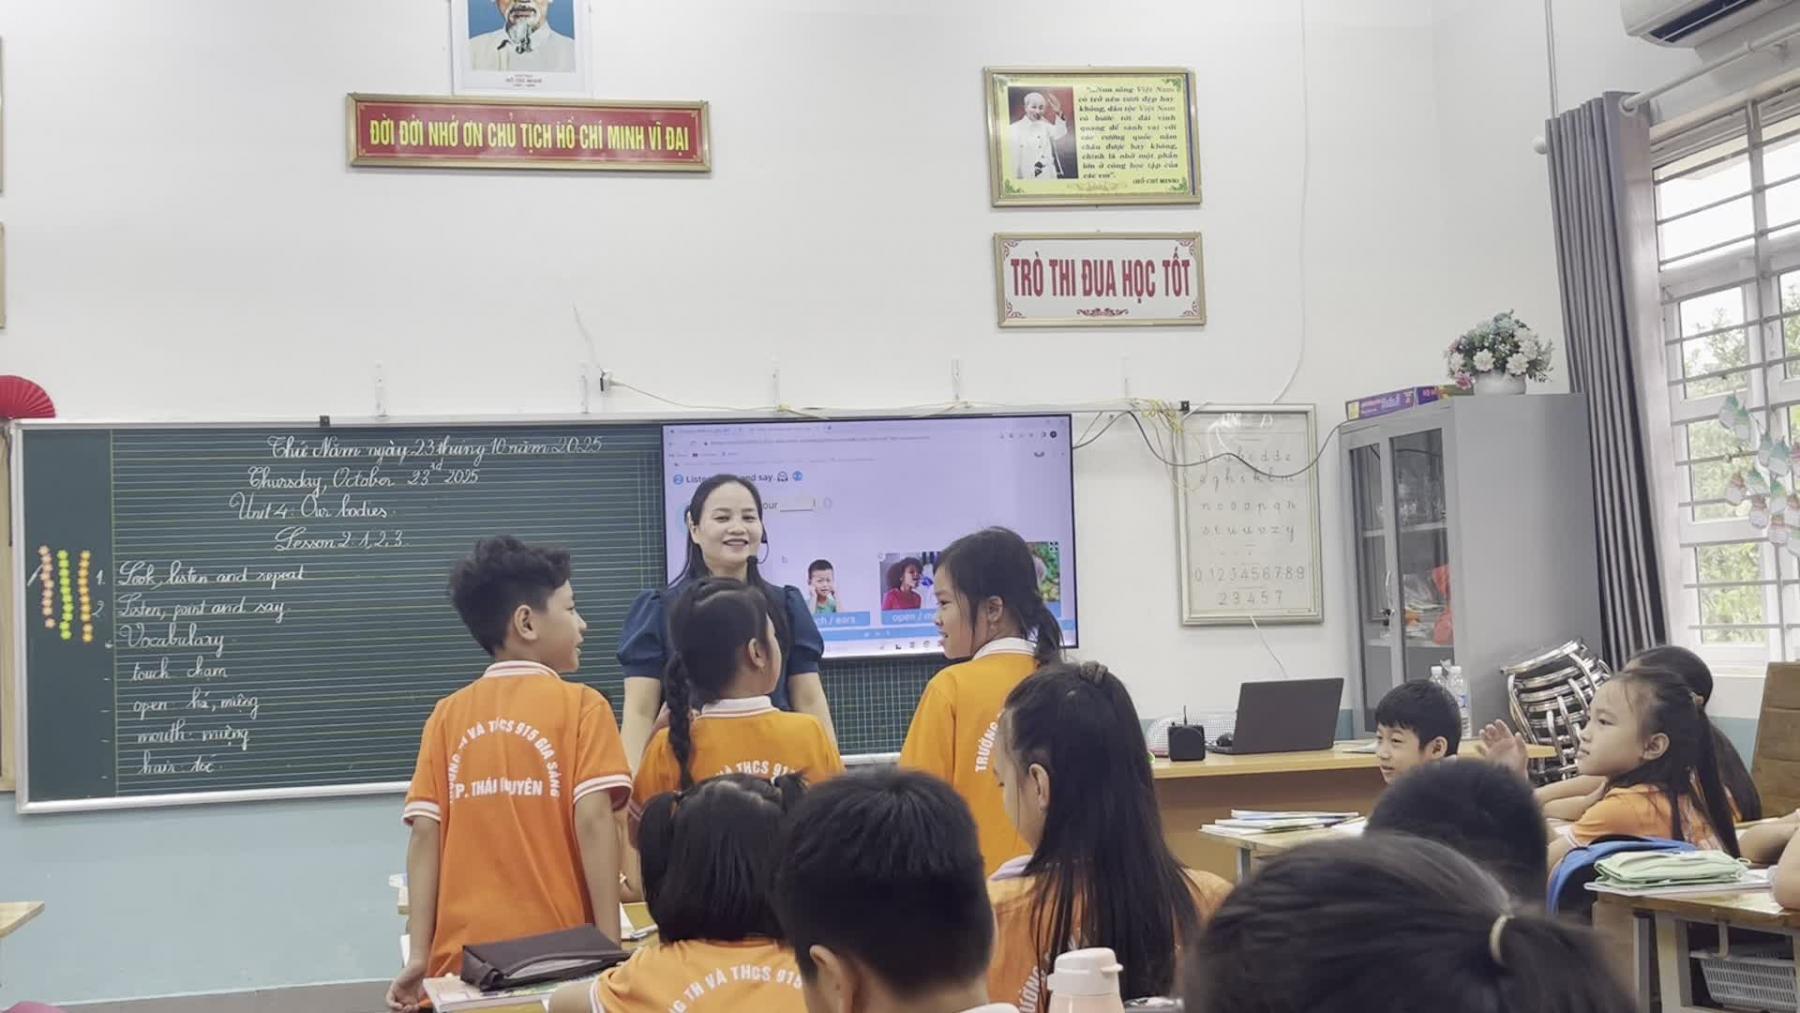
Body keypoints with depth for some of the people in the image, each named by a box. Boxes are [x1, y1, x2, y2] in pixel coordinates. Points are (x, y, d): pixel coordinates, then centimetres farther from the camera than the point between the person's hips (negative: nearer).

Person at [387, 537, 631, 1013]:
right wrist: (610, 945, -11)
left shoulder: (448, 715, 7)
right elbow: (593, 822, -11)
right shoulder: (580, 705, -3)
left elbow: (425, 835, 1)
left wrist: (420, 953, 2)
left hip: (464, 957, 3)